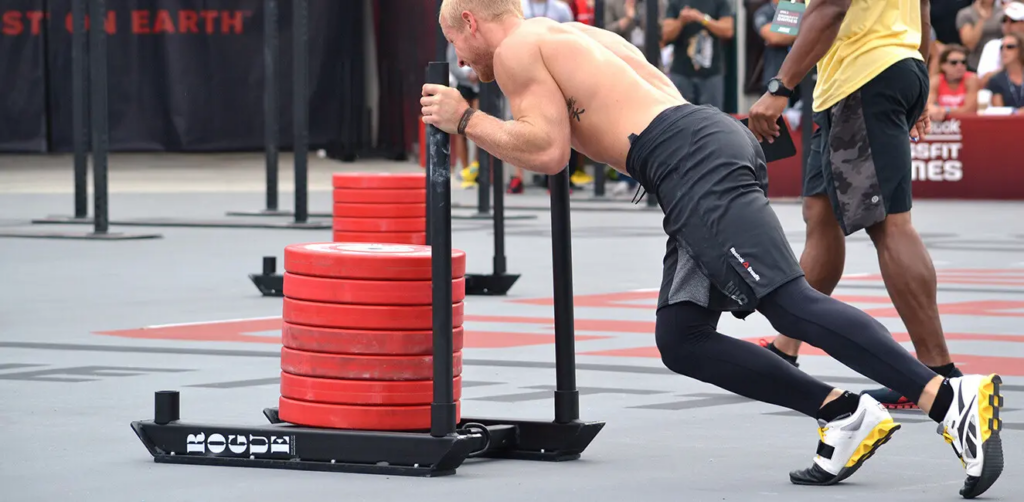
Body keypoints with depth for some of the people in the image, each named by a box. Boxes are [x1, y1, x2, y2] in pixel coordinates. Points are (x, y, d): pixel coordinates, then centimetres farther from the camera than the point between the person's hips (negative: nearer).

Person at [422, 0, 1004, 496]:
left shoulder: (516, 50, 6)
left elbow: (549, 151, -4)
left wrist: (466, 120, 8)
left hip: (694, 161, -9)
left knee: (790, 302, -18)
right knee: (682, 342, 8)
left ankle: (953, 399, -28)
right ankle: (844, 416, 0)